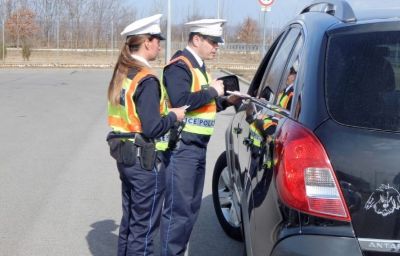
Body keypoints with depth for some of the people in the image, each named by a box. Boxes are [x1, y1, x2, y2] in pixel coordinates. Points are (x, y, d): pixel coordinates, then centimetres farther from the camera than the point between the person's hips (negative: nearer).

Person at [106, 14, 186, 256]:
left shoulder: (122, 74, 9)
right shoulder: (146, 80, -18)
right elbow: (152, 128, -22)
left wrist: (164, 111, 10)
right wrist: (173, 116, -6)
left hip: (123, 155, 9)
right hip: (143, 158, -9)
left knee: (129, 220, 20)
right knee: (144, 226, 3)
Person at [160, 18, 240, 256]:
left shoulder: (200, 66, 18)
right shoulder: (179, 65, -12)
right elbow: (181, 102, -27)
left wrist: (226, 101, 9)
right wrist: (212, 91, -17)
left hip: (198, 147, 10)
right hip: (182, 147, -10)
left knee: (192, 207, 15)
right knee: (178, 208, -7)